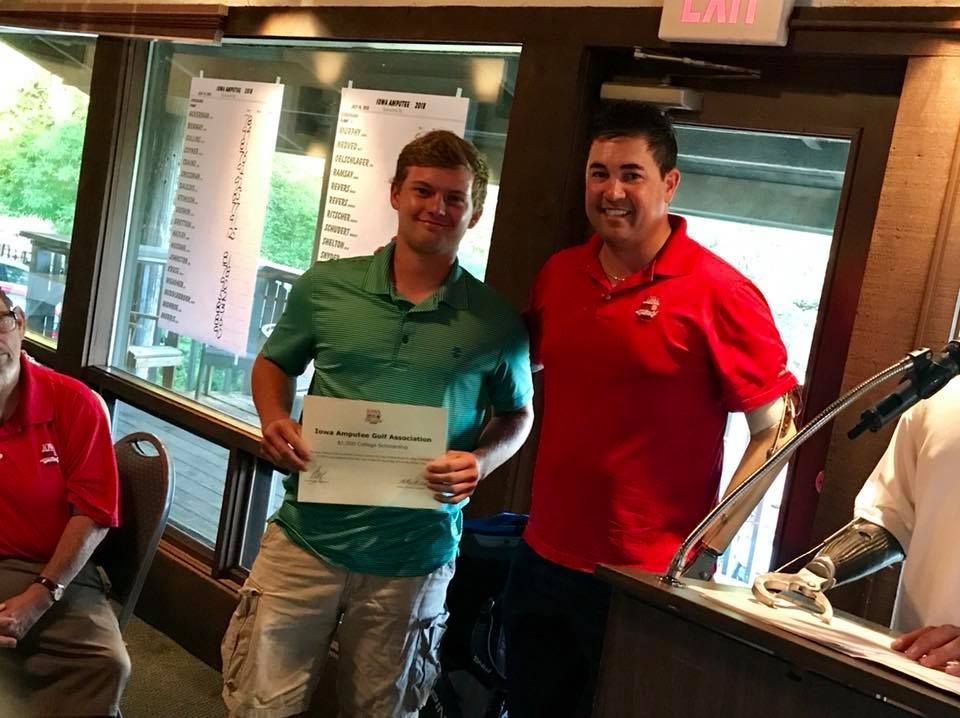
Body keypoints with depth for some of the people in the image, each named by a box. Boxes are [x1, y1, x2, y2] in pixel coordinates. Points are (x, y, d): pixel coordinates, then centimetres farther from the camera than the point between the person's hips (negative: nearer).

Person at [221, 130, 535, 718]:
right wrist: (275, 421, -8)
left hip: (413, 559, 0)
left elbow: (518, 413, 9)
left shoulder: (496, 323, -4)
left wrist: (481, 461, -11)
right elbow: (273, 364, 12)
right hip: (306, 539, 1)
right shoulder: (325, 287, -1)